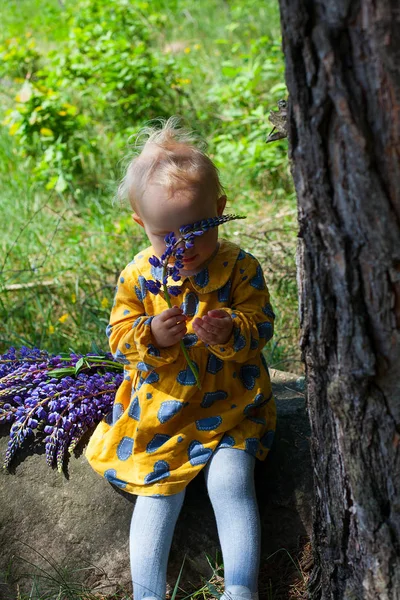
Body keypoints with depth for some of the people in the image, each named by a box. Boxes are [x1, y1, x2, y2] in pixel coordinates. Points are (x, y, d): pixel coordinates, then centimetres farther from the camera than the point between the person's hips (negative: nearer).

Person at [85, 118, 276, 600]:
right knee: (158, 491, -6)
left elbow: (260, 326, -7)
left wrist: (229, 332, -30)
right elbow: (119, 339, -2)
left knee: (230, 480, -17)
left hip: (229, 405, -1)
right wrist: (150, 334, -24)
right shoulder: (137, 276, -5)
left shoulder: (238, 267, -9)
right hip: (160, 409, 2)